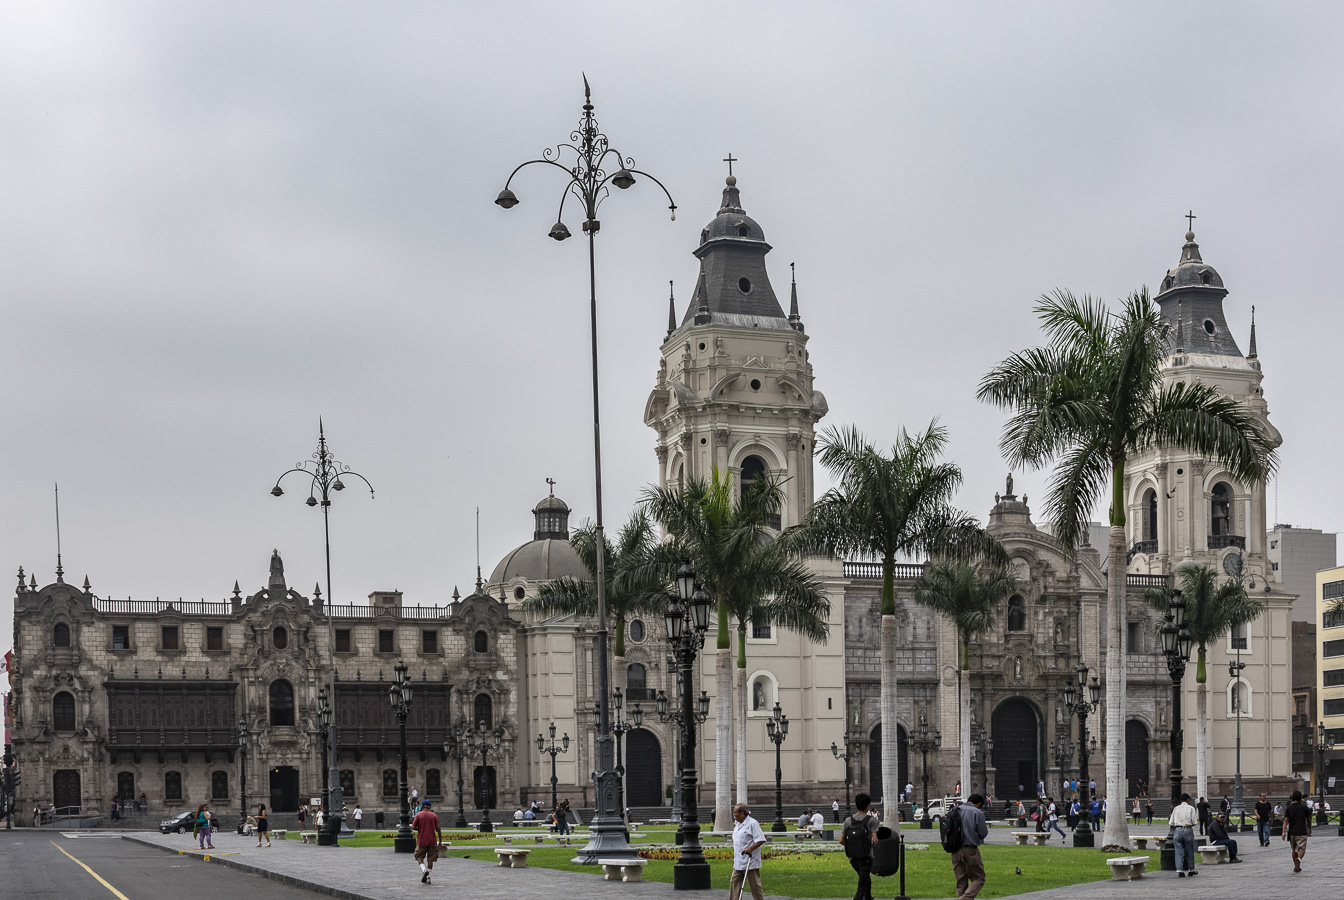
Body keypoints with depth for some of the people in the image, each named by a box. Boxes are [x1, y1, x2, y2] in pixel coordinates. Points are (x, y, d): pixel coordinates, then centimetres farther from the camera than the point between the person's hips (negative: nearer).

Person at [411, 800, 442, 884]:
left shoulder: (418, 815, -2)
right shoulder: (434, 816, 3)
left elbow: (413, 827, -7)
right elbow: (438, 828, 0)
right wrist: (440, 840, 4)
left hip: (421, 841, -2)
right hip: (432, 841, 2)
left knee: (420, 857, 8)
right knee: (430, 859, 8)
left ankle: (424, 870, -19)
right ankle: (428, 877, 5)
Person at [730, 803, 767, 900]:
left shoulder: (752, 824, -13)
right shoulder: (738, 825, 16)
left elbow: (761, 840, -17)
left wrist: (750, 848, -29)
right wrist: (734, 858, 23)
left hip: (750, 863, -9)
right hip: (738, 863, 9)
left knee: (754, 885, -3)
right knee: (734, 883, 6)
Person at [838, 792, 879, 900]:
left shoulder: (848, 821, 0)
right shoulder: (871, 820, -11)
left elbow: (841, 841, -3)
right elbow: (875, 839, -18)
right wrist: (874, 842, 6)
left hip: (852, 857, 5)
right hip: (866, 857, -5)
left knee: (867, 880, 27)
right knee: (862, 886, -5)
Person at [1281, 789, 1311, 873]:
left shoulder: (1289, 808, 1)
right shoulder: (1305, 808, 0)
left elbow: (1286, 820, -6)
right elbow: (1309, 820, 10)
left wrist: (1283, 832, -10)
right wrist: (1309, 829, 27)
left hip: (1292, 832, 2)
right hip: (1302, 832, -2)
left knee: (1294, 850, 17)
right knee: (1302, 849, -3)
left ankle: (1295, 866, 21)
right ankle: (1298, 859, -33)